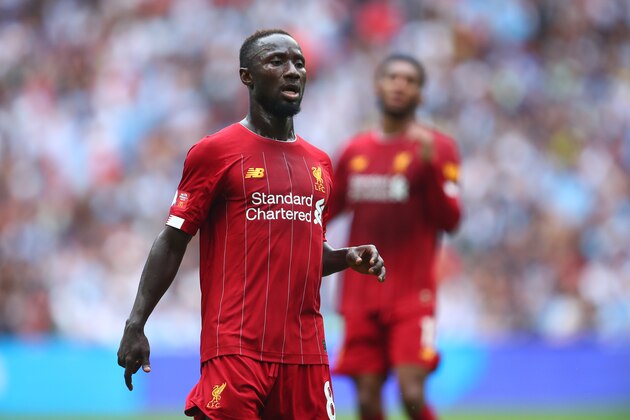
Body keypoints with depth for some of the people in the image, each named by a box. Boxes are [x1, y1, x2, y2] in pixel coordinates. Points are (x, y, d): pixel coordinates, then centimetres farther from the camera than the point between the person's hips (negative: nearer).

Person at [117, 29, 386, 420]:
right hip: (236, 348, -5)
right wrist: (136, 324, -8)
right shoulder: (214, 151, -1)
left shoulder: (320, 164, 16)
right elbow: (173, 241, -1)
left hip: (307, 352, 6)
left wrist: (348, 258, 6)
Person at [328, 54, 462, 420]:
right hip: (361, 298, 4)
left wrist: (431, 166, -21)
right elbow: (327, 210, 23)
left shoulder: (437, 147, 0)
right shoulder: (354, 151, 12)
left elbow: (450, 220, -10)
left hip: (412, 297, -4)